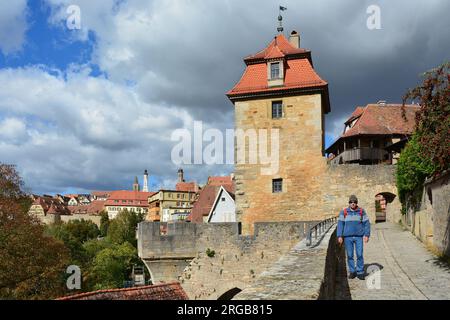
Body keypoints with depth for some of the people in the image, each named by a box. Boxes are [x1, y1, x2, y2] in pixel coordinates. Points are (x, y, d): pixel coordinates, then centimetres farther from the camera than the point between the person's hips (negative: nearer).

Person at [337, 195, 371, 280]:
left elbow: (366, 224, 4)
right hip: (348, 237, 0)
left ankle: (360, 272, 5)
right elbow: (340, 224, 2)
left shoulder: (362, 211, 3)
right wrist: (339, 236, -5)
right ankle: (352, 272, 16)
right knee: (350, 255, 4)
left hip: (359, 236, 0)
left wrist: (367, 235, -5)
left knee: (359, 255, -4)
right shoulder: (344, 212, 2)